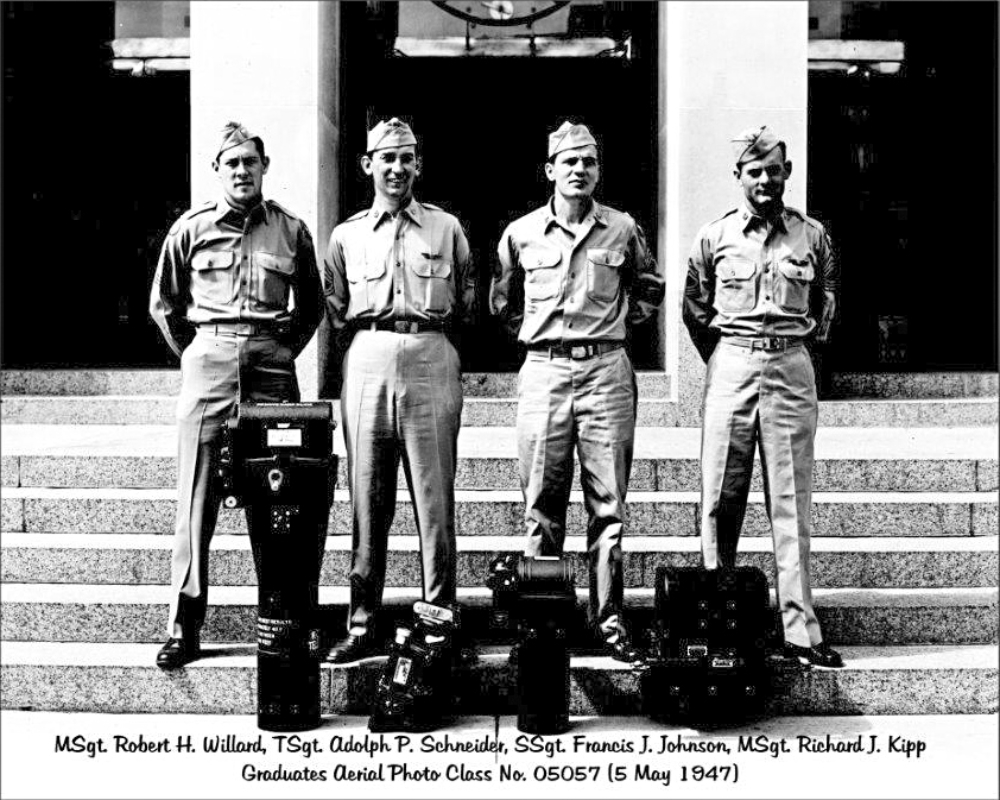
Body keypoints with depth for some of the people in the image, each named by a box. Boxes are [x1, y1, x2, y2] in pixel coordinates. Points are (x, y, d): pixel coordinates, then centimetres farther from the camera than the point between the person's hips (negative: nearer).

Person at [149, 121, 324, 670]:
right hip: (209, 361, -1)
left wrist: (284, 351, 11)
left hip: (272, 363, 1)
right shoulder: (191, 229, 8)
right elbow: (163, 304, 16)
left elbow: (312, 304, 20)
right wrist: (194, 354, 10)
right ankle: (183, 629, 1)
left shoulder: (291, 230, 10)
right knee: (196, 502, -3)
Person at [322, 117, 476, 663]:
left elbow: (467, 304, 14)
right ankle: (362, 626, 9)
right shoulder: (346, 235, 15)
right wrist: (367, 340, 8)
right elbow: (335, 315, 17)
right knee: (367, 500, 3)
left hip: (431, 361, -1)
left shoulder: (446, 228, 12)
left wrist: (429, 340, 8)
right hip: (367, 361, 1)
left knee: (434, 498, -2)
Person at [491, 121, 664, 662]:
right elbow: (502, 300, 21)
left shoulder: (623, 230, 6)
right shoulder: (521, 234, 7)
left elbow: (650, 289, 21)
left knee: (608, 504, 1)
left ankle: (608, 618, 7)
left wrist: (616, 323, 11)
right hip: (544, 370, 0)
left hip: (607, 371, 0)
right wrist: (535, 333, 12)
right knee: (541, 503, 3)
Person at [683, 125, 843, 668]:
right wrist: (721, 357, 11)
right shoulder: (714, 237, 6)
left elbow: (826, 302, 20)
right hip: (731, 366, 0)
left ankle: (800, 631, 2)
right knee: (721, 499, 2)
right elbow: (693, 308, 14)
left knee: (792, 503, 0)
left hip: (791, 368, 0)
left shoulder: (811, 236, 8)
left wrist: (804, 344, 14)